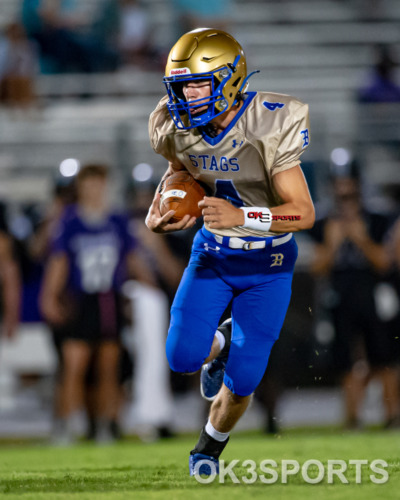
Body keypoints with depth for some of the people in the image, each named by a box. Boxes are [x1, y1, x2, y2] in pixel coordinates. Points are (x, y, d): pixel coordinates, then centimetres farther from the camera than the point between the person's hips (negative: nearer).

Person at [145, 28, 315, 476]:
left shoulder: (270, 128, -26)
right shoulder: (178, 130, -12)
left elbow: (304, 213, -26)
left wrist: (241, 216, -42)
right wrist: (156, 215, -10)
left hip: (267, 262, -3)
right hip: (212, 253, 3)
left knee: (241, 383, -3)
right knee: (182, 357, -13)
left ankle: (210, 447, 28)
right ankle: (218, 345, 25)